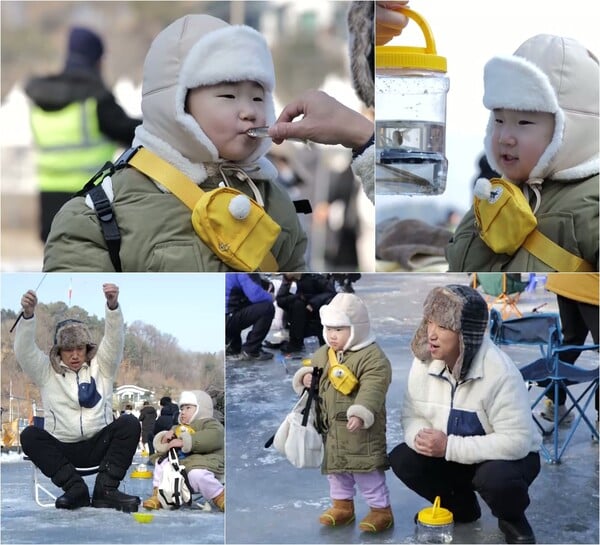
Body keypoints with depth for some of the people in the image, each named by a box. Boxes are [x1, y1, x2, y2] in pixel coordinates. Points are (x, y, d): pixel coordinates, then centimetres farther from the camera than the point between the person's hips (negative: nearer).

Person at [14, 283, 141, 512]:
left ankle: (106, 489, -31)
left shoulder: (100, 366, 10)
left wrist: (113, 305, -27)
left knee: (129, 423, -25)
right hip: (61, 448, 0)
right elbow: (24, 350, -7)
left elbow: (114, 339, -7)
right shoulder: (46, 371, 9)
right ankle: (75, 488, -35)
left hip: (99, 446, 0)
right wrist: (28, 314, -27)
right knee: (29, 435, -28)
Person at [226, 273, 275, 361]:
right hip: (227, 318, -10)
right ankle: (249, 351, -8)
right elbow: (256, 296, -25)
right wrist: (270, 297, -4)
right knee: (268, 308, -18)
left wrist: (268, 284, 8)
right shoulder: (245, 273, -16)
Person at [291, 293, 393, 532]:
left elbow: (372, 390, -28)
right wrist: (305, 377, -5)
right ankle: (342, 504, 35)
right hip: (331, 426, 8)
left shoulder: (372, 357, -18)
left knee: (367, 470, -2)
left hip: (361, 429, -8)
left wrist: (360, 414, -42)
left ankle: (381, 509, 11)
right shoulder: (322, 354, 7)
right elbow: (311, 369, 21)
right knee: (335, 467, 19)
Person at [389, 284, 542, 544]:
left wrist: (449, 447, -35)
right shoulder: (424, 362, -13)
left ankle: (512, 518, 0)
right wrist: (420, 438, -28)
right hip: (448, 453, 6)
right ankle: (461, 507, 11)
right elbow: (411, 415, -2)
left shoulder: (500, 372, -31)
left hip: (508, 457, -6)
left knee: (495, 478, -37)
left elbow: (517, 441, -34)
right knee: (402, 460, -14)